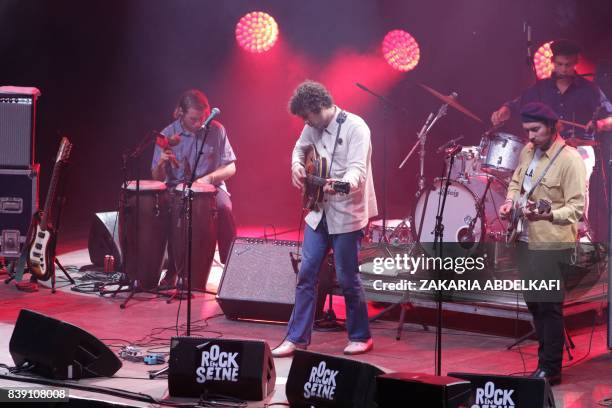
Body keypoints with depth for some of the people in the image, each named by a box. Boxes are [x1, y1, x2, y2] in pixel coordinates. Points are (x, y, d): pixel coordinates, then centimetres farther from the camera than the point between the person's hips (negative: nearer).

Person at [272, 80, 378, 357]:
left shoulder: (355, 127, -16)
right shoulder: (312, 129, 6)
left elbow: (357, 168, -26)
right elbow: (300, 148, 25)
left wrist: (342, 184, -47)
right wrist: (297, 166, 3)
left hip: (347, 214, -7)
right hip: (318, 212, 7)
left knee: (347, 278, 0)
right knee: (306, 274, 4)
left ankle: (360, 337, 17)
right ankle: (297, 338, 10)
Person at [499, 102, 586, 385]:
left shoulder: (570, 160, -16)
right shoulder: (527, 151, 7)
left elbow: (577, 208, -18)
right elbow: (516, 181, 25)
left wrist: (546, 215, -32)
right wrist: (510, 202, 6)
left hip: (552, 244, -8)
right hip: (525, 240, 8)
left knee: (549, 305, -4)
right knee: (533, 302, 15)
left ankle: (551, 369, 5)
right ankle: (545, 360, 28)